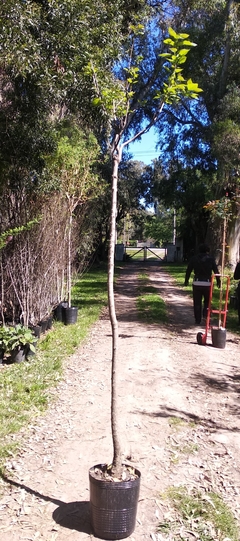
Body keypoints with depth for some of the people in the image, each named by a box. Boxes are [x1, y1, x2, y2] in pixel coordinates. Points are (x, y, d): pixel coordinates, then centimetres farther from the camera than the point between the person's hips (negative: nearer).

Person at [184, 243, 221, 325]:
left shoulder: (194, 259, 3)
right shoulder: (211, 259, -1)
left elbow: (188, 270, 5)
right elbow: (216, 271, 0)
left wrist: (186, 281, 16)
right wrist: (218, 281, 10)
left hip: (196, 283, 1)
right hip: (207, 283, -1)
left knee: (197, 303, 7)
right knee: (207, 301, 19)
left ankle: (198, 320, 10)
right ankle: (205, 314, -1)